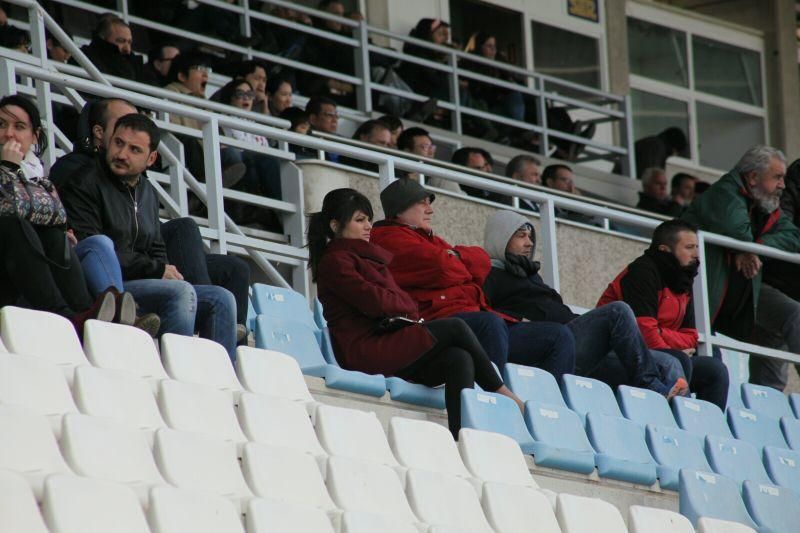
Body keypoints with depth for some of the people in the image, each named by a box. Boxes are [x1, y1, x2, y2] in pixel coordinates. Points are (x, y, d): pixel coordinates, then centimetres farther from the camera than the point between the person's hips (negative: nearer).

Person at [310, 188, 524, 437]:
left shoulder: (369, 256, 28)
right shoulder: (334, 261, -2)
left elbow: (398, 301, 21)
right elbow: (372, 300, -13)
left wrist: (407, 311, -1)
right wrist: (407, 307, 4)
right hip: (363, 349, -9)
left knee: (459, 359, -19)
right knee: (455, 328, -18)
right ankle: (501, 392, -6)